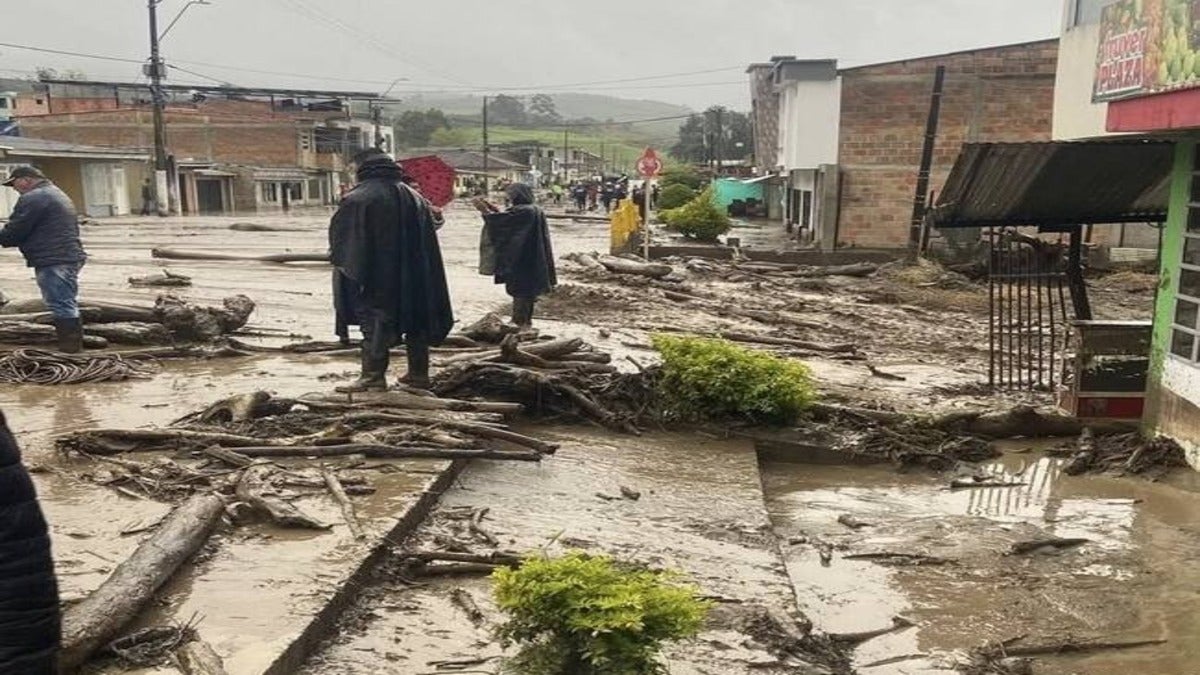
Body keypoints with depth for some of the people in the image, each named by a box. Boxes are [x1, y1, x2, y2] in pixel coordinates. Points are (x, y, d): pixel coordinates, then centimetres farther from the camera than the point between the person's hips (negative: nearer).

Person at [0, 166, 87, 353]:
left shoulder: (33, 198, -11)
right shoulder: (57, 194, 22)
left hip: (53, 260, -11)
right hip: (70, 257, 11)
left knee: (60, 306, -8)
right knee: (68, 305, 15)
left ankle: (69, 346, -7)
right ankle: (74, 343, 21)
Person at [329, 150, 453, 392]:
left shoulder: (356, 200, -10)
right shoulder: (415, 198, 8)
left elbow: (338, 238, -7)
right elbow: (429, 242, 12)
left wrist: (343, 263, 7)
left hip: (376, 278, -5)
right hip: (414, 278, 5)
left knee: (375, 326, 1)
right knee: (416, 323, 13)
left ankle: (373, 377, 0)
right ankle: (419, 374, 19)